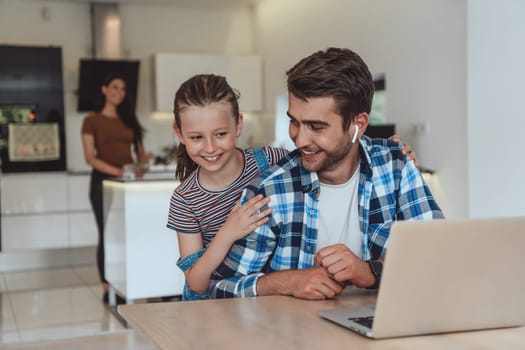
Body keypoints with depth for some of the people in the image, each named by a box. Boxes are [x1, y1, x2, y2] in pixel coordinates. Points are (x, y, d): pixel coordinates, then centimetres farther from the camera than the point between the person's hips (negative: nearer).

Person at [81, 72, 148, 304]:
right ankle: (107, 288, 5)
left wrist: (142, 166, -9)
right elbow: (90, 157, -7)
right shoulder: (92, 121, 2)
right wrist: (116, 171, -22)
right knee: (107, 235, -2)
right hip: (103, 181, -3)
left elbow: (141, 153, 15)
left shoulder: (129, 120, 15)